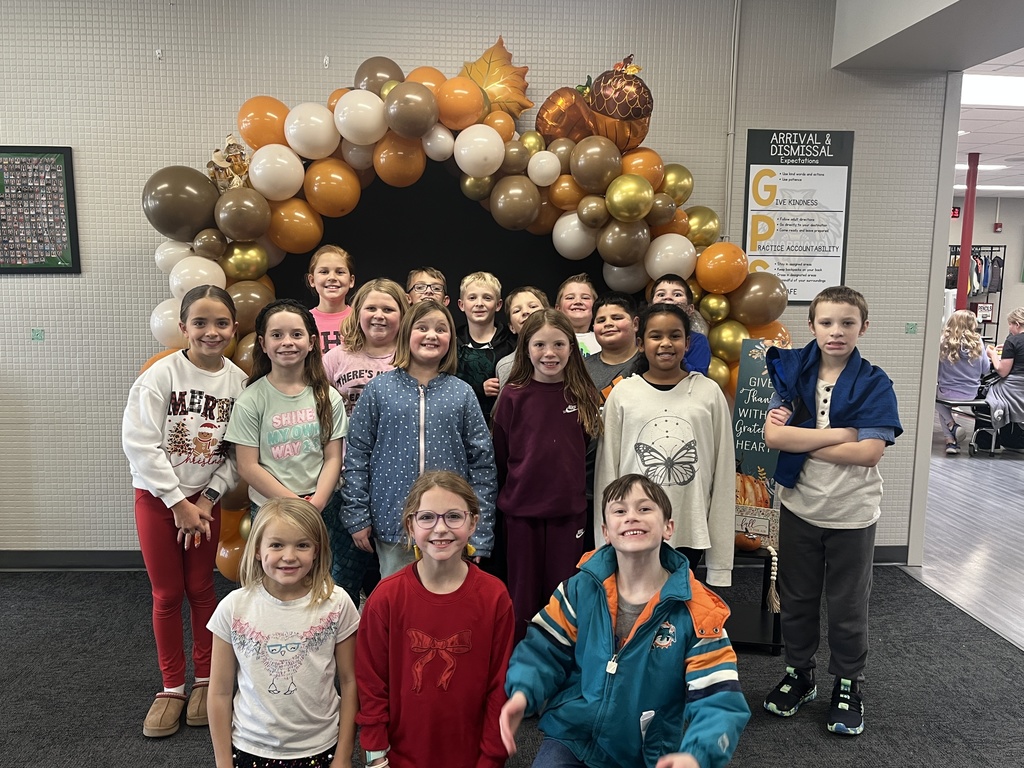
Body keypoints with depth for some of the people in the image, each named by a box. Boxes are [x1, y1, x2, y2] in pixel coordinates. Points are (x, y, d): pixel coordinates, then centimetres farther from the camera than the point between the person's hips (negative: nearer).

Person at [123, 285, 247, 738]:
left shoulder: (239, 381, -5)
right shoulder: (161, 374, -13)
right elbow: (140, 444, -16)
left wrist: (206, 500, -10)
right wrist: (178, 503, -15)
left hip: (204, 499, 2)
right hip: (156, 496, -1)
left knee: (201, 589, 10)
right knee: (167, 594, 8)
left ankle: (205, 680, 27)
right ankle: (172, 687, 24)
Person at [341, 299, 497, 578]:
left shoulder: (462, 394, 2)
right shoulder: (379, 388, 1)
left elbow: (482, 462, 2)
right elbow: (357, 453, 3)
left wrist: (480, 534, -1)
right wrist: (357, 517, -1)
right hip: (392, 524, 0)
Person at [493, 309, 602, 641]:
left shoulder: (584, 396, 0)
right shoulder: (513, 396, -3)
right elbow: (499, 454, 3)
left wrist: (582, 495, 6)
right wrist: (504, 497, 8)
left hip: (570, 510, 1)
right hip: (521, 510, -1)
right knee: (523, 594, 10)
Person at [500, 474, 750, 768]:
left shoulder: (696, 611, -12)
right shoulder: (581, 589, -6)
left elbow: (717, 701, -15)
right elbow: (544, 649, 0)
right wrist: (523, 692, -20)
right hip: (571, 740, 0)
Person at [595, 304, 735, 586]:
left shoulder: (709, 393, 0)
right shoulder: (623, 393, -1)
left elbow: (723, 471, 1)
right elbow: (607, 469, 2)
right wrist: (606, 545, 1)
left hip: (690, 533, 0)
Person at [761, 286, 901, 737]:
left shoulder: (874, 384, -8)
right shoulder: (793, 373, -3)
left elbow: (869, 452, -19)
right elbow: (772, 435, -15)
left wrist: (800, 438, -15)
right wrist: (839, 434, -19)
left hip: (851, 514, -2)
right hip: (799, 508, 2)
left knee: (847, 606, 13)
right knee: (796, 599, 16)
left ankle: (848, 684, 33)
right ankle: (798, 674, 35)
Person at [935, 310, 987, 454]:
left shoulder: (943, 342, -13)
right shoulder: (977, 343, -9)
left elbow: (936, 370, -2)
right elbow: (985, 369, 2)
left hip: (947, 393, -2)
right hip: (971, 394, 2)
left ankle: (951, 433, 13)